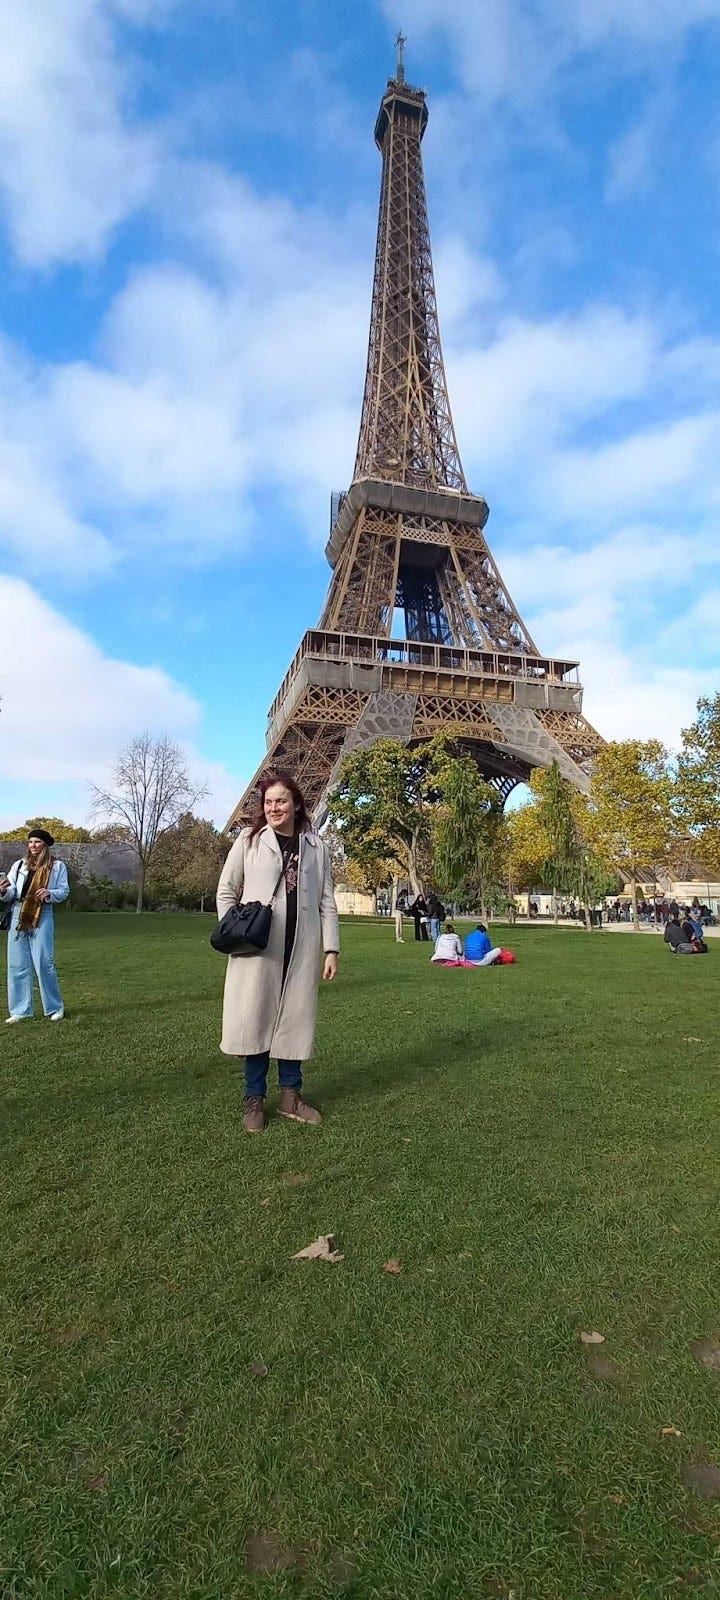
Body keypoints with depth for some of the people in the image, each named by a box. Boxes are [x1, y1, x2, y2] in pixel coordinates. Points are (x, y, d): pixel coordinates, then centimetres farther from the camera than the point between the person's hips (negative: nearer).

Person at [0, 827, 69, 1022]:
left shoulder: (57, 866, 4)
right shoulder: (19, 865, 11)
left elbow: (64, 891, 2)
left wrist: (50, 893, -18)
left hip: (42, 917, -3)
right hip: (18, 915, 3)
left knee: (44, 963, -4)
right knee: (17, 964, 4)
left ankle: (55, 1008, 10)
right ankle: (20, 1010, 14)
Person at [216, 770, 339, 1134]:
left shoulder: (316, 846, 8)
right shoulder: (249, 840, 3)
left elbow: (326, 901, 8)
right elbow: (226, 891, 7)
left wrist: (331, 949, 3)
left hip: (301, 949, 2)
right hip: (258, 948, -2)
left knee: (295, 1018, 10)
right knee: (255, 1017, 4)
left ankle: (290, 1095, 27)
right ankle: (254, 1099, 20)